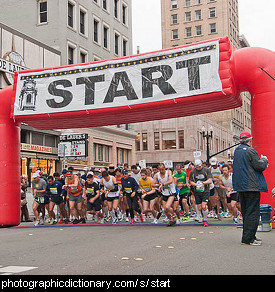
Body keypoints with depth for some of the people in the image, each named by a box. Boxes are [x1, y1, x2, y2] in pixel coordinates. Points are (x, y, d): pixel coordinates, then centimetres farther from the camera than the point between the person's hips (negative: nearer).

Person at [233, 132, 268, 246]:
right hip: (252, 185, -9)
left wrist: (261, 161, 19)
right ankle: (248, 239, -6)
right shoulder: (250, 150, -13)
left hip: (240, 185, 9)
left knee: (246, 212, 15)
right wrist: (264, 160, 6)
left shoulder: (237, 151, 13)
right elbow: (260, 166, -15)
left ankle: (249, 236, 23)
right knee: (253, 212, -5)